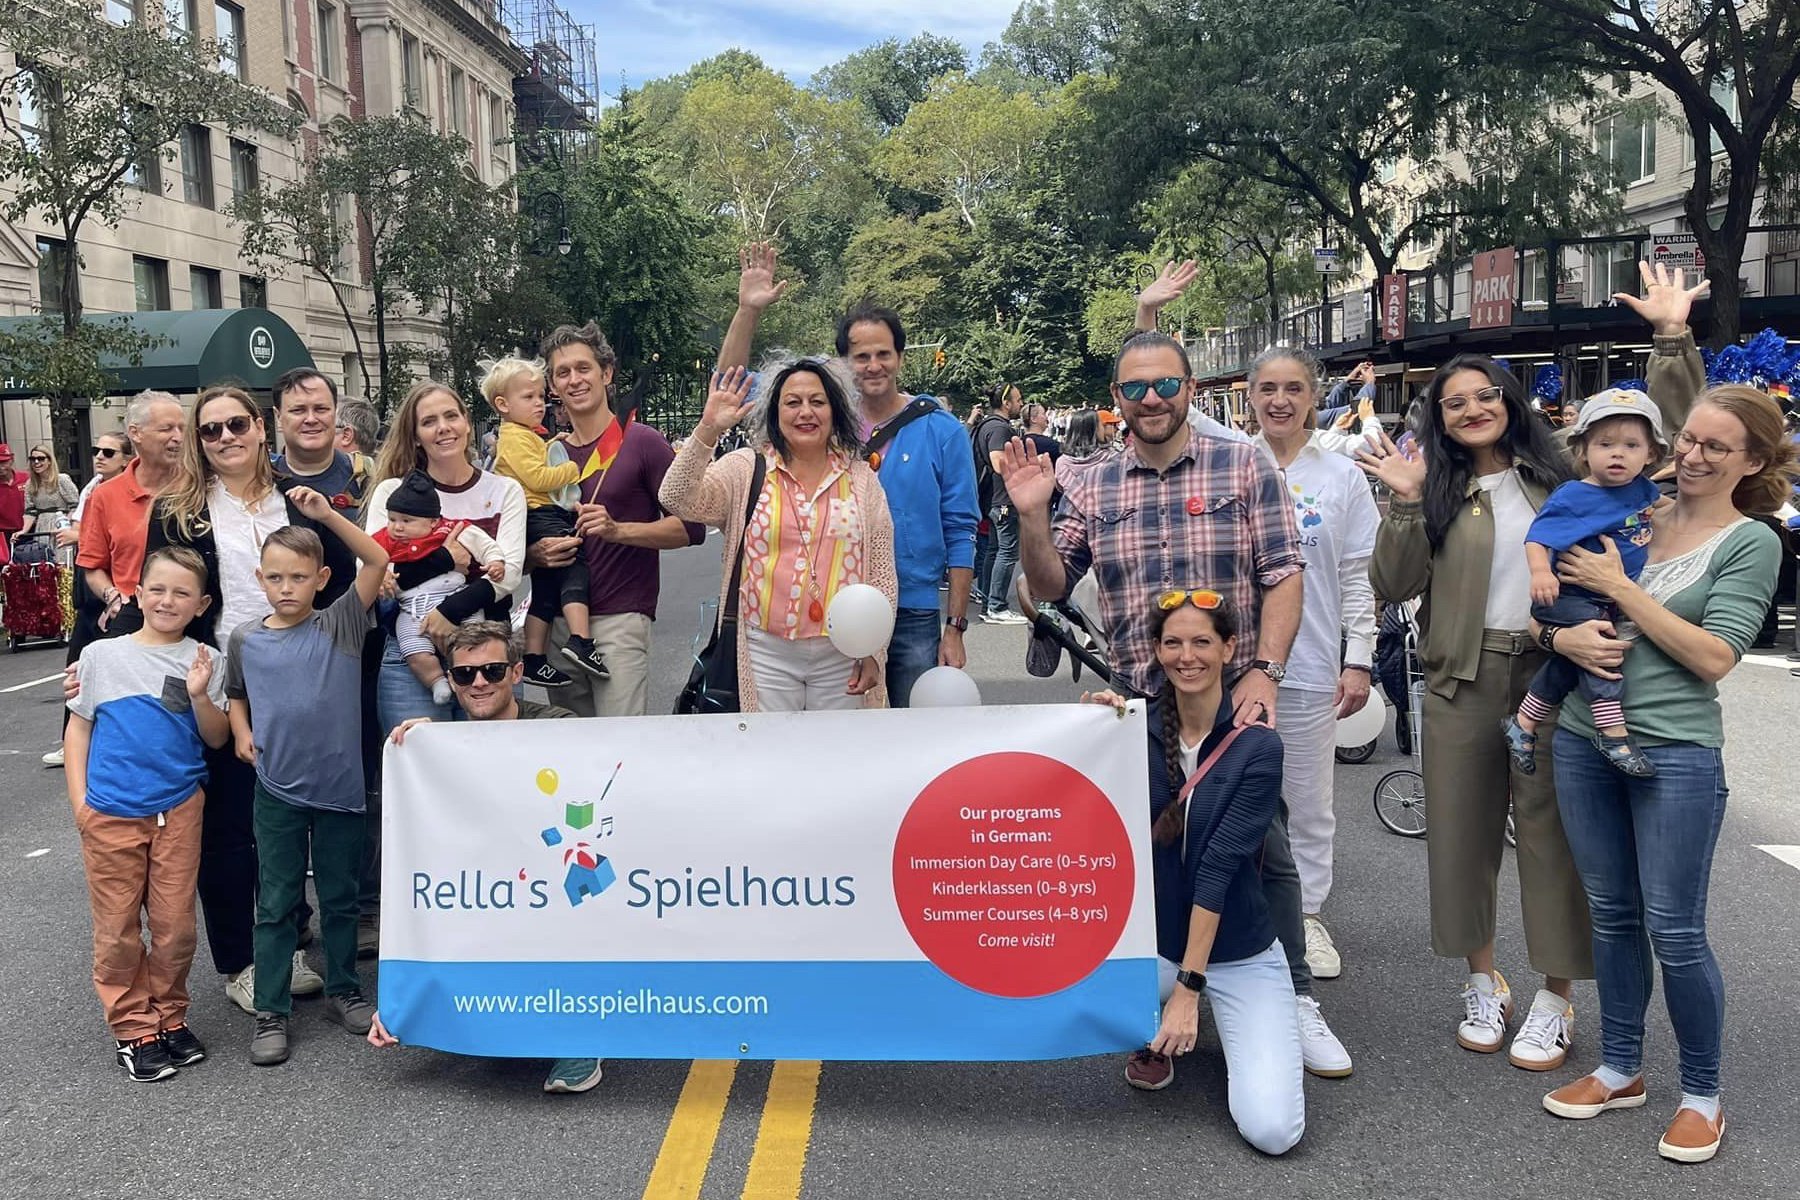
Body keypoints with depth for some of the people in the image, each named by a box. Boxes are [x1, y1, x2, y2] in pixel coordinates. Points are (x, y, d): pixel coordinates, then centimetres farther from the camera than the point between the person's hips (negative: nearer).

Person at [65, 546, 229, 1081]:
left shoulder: (203, 661, 2)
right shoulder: (102, 655, 2)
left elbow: (216, 738, 1)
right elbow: (78, 728, 7)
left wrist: (200, 696, -18)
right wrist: (79, 801, 0)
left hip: (178, 809, 0)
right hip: (109, 812, 0)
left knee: (175, 925, 6)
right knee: (118, 927, 6)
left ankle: (168, 1014, 24)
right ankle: (132, 1027, 19)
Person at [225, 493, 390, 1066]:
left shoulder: (340, 625, -5)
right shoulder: (245, 639, 1)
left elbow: (379, 561, -14)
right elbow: (236, 695, 19)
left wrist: (327, 515, -21)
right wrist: (242, 733, 1)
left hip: (339, 785, 0)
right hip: (277, 790, 1)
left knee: (340, 897, 13)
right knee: (276, 905, 8)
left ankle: (343, 991, 29)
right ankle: (270, 1012, 17)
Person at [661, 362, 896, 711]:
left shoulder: (861, 478, 7)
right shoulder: (745, 469, 3)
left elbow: (882, 574, 7)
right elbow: (677, 500, -12)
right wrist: (708, 430, -23)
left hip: (842, 658, 2)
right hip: (766, 654, -2)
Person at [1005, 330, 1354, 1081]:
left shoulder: (1245, 469, -1)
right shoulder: (1092, 488, 6)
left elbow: (1283, 577, -5)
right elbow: (1049, 586, 7)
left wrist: (1264, 671, -16)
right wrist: (1031, 517, -10)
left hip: (1236, 698, -2)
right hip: (1138, 704, 2)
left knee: (1264, 852, 5)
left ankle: (1295, 1000, 21)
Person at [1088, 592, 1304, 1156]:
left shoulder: (1257, 746, -13)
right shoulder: (1140, 728, -4)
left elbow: (1219, 866, -18)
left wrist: (1190, 985, -20)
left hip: (1240, 955, -2)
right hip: (1154, 940, 2)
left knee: (1272, 1130, -17)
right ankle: (1156, 1034, 8)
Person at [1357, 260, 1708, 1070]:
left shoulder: (1561, 473, 6)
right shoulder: (1436, 493, 7)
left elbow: (1662, 435, 7)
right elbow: (1392, 586, -2)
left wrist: (1673, 337, -1)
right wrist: (1404, 502, -12)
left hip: (1554, 673, -1)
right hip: (1463, 680, 1)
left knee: (1552, 829, 2)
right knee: (1463, 829, 8)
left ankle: (1556, 1000, 16)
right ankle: (1484, 983, 27)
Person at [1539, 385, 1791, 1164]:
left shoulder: (1750, 543, -3)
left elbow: (1713, 657, -13)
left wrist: (1619, 588, -14)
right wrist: (1563, 636, -13)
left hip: (1676, 754, -4)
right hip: (1583, 741, 4)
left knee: (1675, 931, 1)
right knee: (1611, 913, 14)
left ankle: (1702, 1094, 20)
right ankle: (1620, 1070, 29)